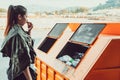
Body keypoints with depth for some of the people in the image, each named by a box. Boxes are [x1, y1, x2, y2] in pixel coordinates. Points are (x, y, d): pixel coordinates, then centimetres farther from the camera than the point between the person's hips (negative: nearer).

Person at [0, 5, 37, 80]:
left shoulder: (15, 30, 3)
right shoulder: (17, 34, -25)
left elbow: (27, 42, 20)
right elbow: (22, 61, -26)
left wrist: (29, 30, 6)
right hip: (21, 74, -9)